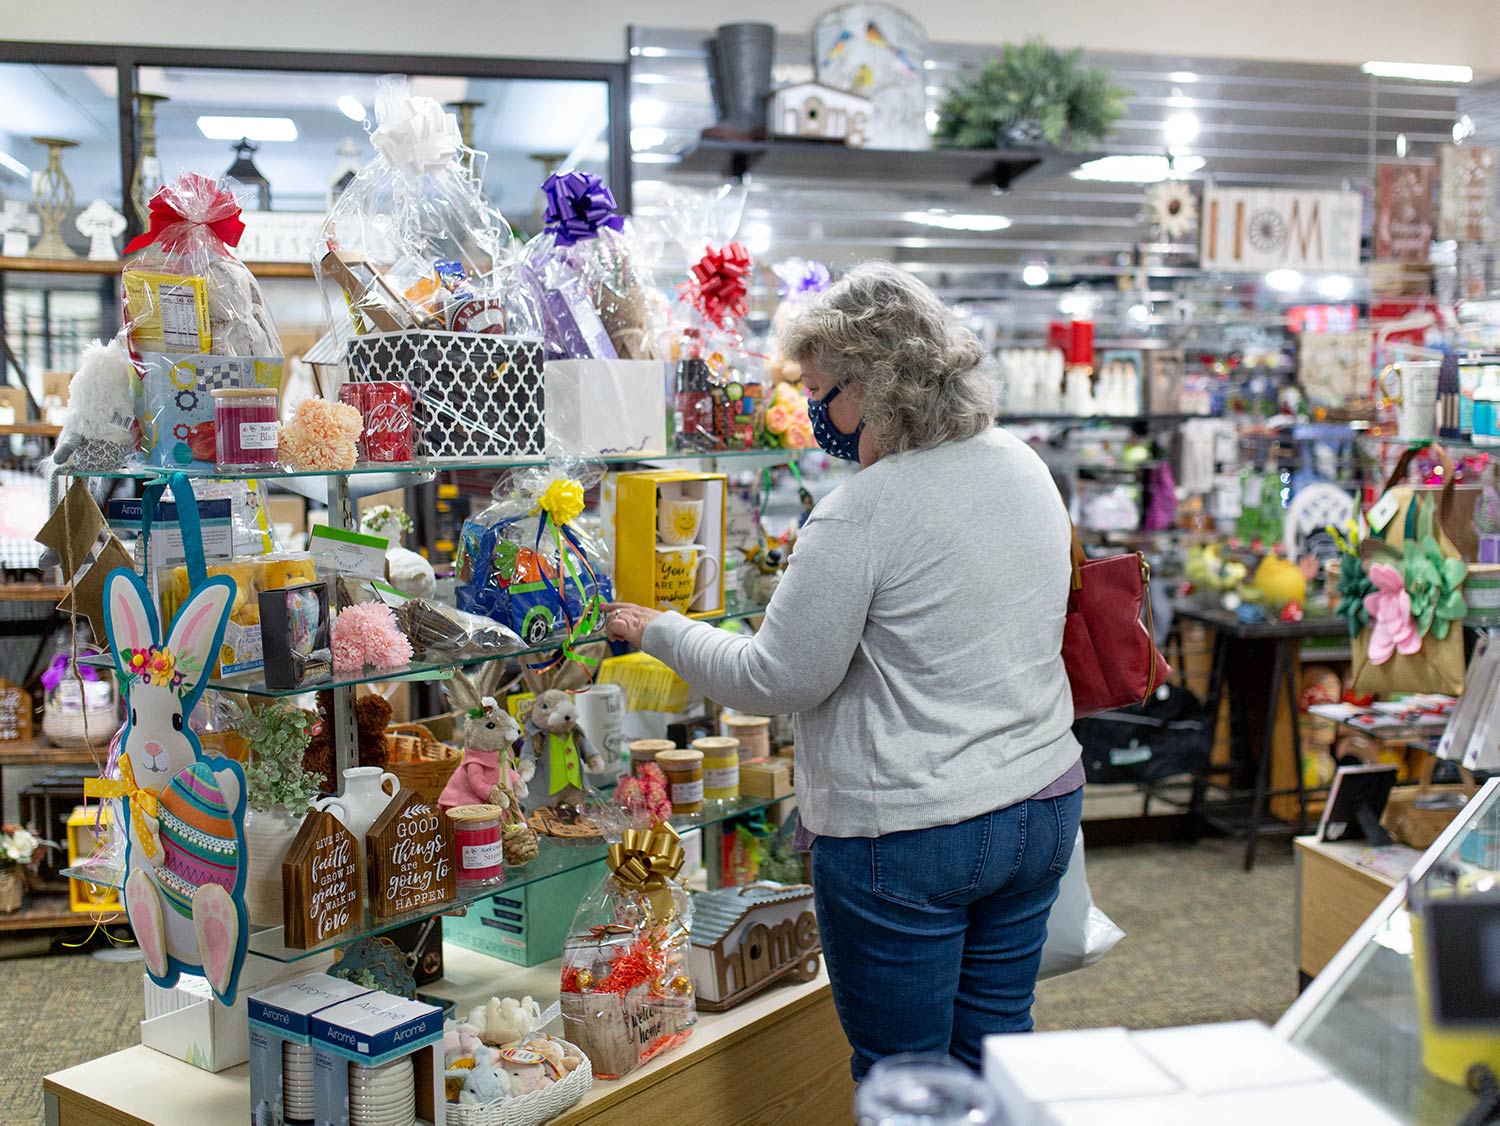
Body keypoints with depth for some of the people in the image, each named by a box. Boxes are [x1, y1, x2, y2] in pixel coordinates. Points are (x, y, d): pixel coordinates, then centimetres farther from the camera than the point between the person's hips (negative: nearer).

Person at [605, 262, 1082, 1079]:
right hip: (1043, 805, 8)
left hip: (906, 837, -8)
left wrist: (658, 632, -1)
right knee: (997, 1047, 20)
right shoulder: (1022, 466, 5)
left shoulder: (861, 513, -20)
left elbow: (776, 680, -15)